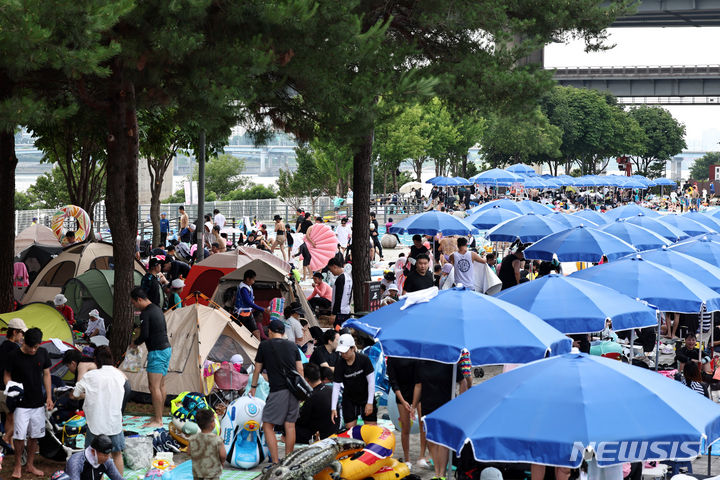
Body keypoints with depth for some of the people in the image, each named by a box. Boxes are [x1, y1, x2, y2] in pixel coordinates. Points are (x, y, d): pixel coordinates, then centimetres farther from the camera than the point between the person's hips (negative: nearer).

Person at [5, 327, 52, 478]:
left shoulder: (43, 354, 1)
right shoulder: (14, 356, -9)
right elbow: (7, 376, -1)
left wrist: (49, 397, 5)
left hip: (38, 403, 4)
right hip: (21, 403, -4)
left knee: (34, 436, 9)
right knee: (19, 436, -9)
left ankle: (30, 465, 24)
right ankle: (17, 465, 10)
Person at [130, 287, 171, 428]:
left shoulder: (145, 313, -14)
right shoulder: (157, 309, 15)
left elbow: (144, 335, -19)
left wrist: (135, 343, 2)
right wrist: (139, 340, 21)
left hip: (157, 352, -10)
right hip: (167, 349, 10)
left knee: (154, 387, -8)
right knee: (161, 386, 14)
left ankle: (158, 421, -8)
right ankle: (158, 416, 20)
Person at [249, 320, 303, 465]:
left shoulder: (264, 345, 2)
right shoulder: (292, 346, 11)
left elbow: (257, 369, 10)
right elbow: (300, 368, 12)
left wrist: (253, 386, 24)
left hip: (278, 390, -5)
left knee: (268, 425, 0)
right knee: (290, 425, 11)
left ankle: (275, 462, -9)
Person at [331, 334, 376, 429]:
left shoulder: (364, 359, -18)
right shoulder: (339, 363, -13)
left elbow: (371, 381, -13)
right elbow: (336, 386, -12)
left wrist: (370, 403, -14)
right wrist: (333, 408, -19)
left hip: (366, 397, -1)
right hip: (349, 399, 1)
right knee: (349, 429, -1)